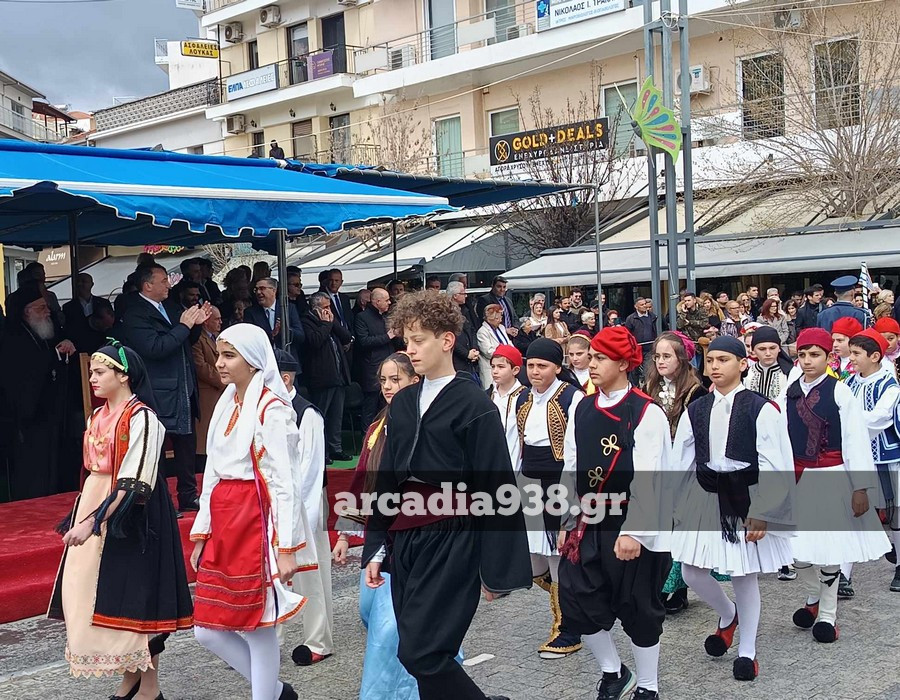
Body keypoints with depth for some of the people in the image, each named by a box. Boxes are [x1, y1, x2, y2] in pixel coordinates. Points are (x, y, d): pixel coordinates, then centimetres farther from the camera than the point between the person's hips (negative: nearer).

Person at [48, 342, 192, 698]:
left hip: (129, 516, -8)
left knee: (133, 591, -3)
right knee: (89, 587, 9)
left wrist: (92, 522, -24)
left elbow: (133, 482, -20)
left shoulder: (141, 418, -14)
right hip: (94, 505, 8)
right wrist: (81, 517, 15)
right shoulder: (98, 416, 12)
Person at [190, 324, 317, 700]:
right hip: (223, 526, 8)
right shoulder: (226, 405, 13)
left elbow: (285, 483, -13)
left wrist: (286, 547, -17)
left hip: (257, 524, -8)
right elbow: (212, 474, 15)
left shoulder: (271, 409, -10)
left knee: (256, 626, -1)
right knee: (207, 630, 8)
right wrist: (201, 535, 14)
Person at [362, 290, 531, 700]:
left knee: (419, 653, -12)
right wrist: (376, 548, 14)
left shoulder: (474, 405, -8)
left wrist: (497, 569, -10)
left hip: (451, 540, -6)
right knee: (428, 657, 7)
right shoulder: (402, 404, 12)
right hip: (404, 539, 6)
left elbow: (495, 489, -9)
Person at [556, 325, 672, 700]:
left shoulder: (646, 413, -12)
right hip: (589, 526, 6)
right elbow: (571, 471, 11)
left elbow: (647, 480, -17)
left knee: (638, 610, 6)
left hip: (633, 530, -6)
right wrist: (568, 522, 10)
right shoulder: (582, 410, 8)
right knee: (576, 599, 3)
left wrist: (633, 532, -21)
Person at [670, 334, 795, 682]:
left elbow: (773, 467, -11)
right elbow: (681, 463, 8)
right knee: (692, 571, 2)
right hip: (704, 497, 4)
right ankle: (728, 615, 34)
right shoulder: (695, 410, 4)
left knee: (745, 575, 6)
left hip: (744, 497, -4)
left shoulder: (761, 410, -9)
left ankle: (747, 651, 23)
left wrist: (761, 512, -14)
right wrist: (679, 507, 7)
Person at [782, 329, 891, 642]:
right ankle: (813, 598, 33)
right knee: (798, 547, 6)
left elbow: (855, 440, -10)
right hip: (796, 478, 4)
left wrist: (861, 487, -12)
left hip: (830, 477, -4)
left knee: (828, 547, 2)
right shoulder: (789, 393, 5)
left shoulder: (839, 391, -8)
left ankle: (828, 614, 18)